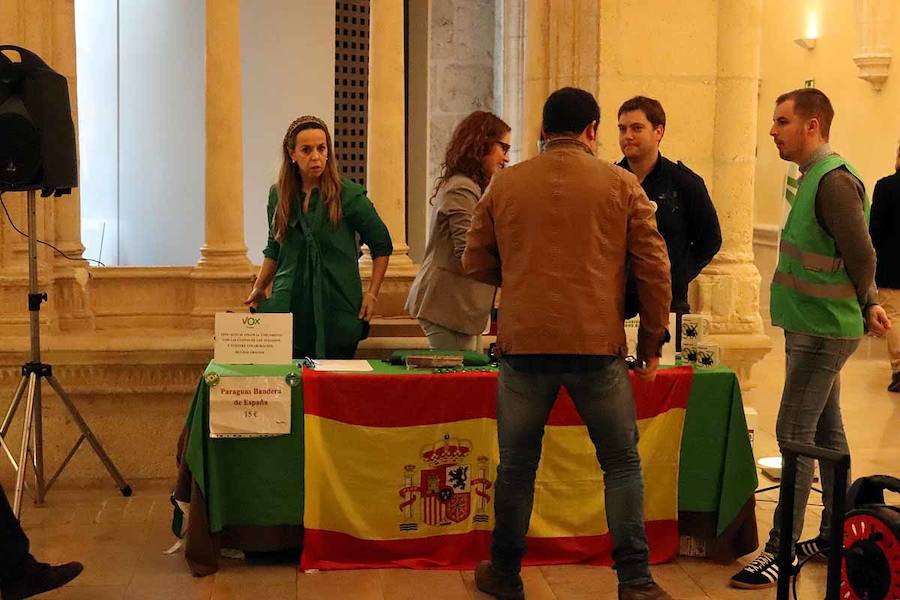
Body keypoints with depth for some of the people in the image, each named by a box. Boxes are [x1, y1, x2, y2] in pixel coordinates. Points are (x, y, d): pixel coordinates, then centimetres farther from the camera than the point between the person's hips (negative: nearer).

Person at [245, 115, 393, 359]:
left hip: (336, 312, -3)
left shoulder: (349, 195, -5)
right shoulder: (278, 195, 8)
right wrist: (258, 289, 12)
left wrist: (372, 294, -2)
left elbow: (382, 246, 4)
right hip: (289, 308, 3)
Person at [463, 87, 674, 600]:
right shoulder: (621, 184, 2)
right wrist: (652, 344, 10)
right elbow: (654, 268, 2)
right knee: (622, 464, 11)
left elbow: (477, 264, 11)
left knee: (517, 465, 14)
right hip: (598, 345, -1)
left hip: (523, 344, 1)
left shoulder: (505, 184, 5)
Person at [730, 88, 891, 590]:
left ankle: (783, 549, -2)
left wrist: (866, 306, -6)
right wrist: (865, 305, 12)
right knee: (826, 432, 16)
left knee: (795, 435, -7)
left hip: (823, 331, -10)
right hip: (813, 326, 10)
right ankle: (837, 535, 26)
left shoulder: (834, 180, -18)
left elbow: (861, 255, -20)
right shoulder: (816, 176, 12)